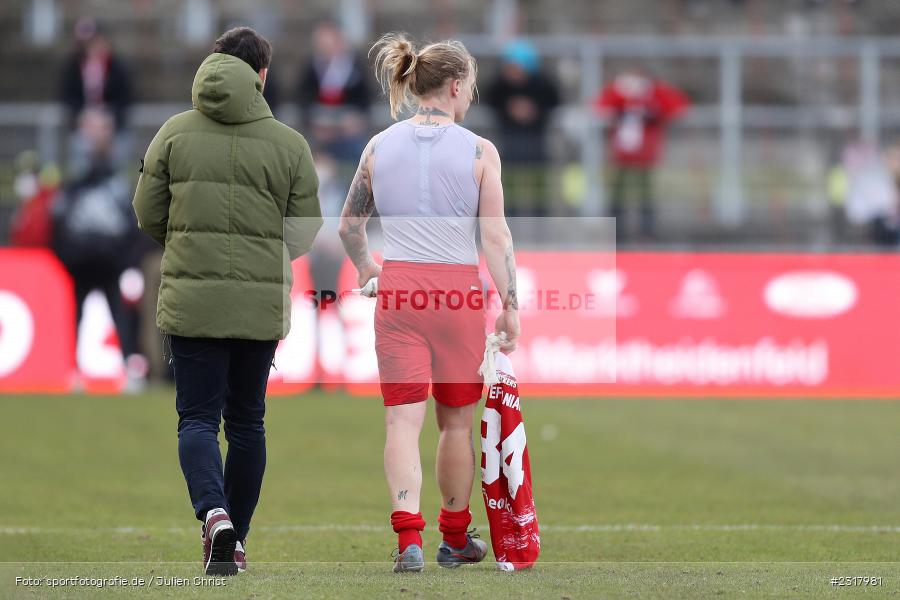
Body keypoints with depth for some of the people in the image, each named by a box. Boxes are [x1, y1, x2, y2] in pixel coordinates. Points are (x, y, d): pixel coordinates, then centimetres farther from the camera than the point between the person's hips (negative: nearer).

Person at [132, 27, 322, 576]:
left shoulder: (175, 133, -2)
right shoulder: (290, 144, -3)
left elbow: (148, 215, 2)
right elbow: (304, 233, 1)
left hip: (191, 299, -1)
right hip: (262, 304, 1)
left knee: (197, 419, 2)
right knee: (247, 422, 14)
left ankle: (214, 514, -23)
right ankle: (235, 540, 17)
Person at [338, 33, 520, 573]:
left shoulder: (380, 147, 4)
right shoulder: (479, 152, -5)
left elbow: (349, 227, 12)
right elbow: (497, 236, -8)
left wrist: (366, 268, 30)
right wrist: (510, 305, -2)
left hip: (397, 288, 2)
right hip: (458, 291, -2)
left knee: (403, 419, 0)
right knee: (457, 422, 13)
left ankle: (409, 537, -16)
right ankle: (456, 538, 26)